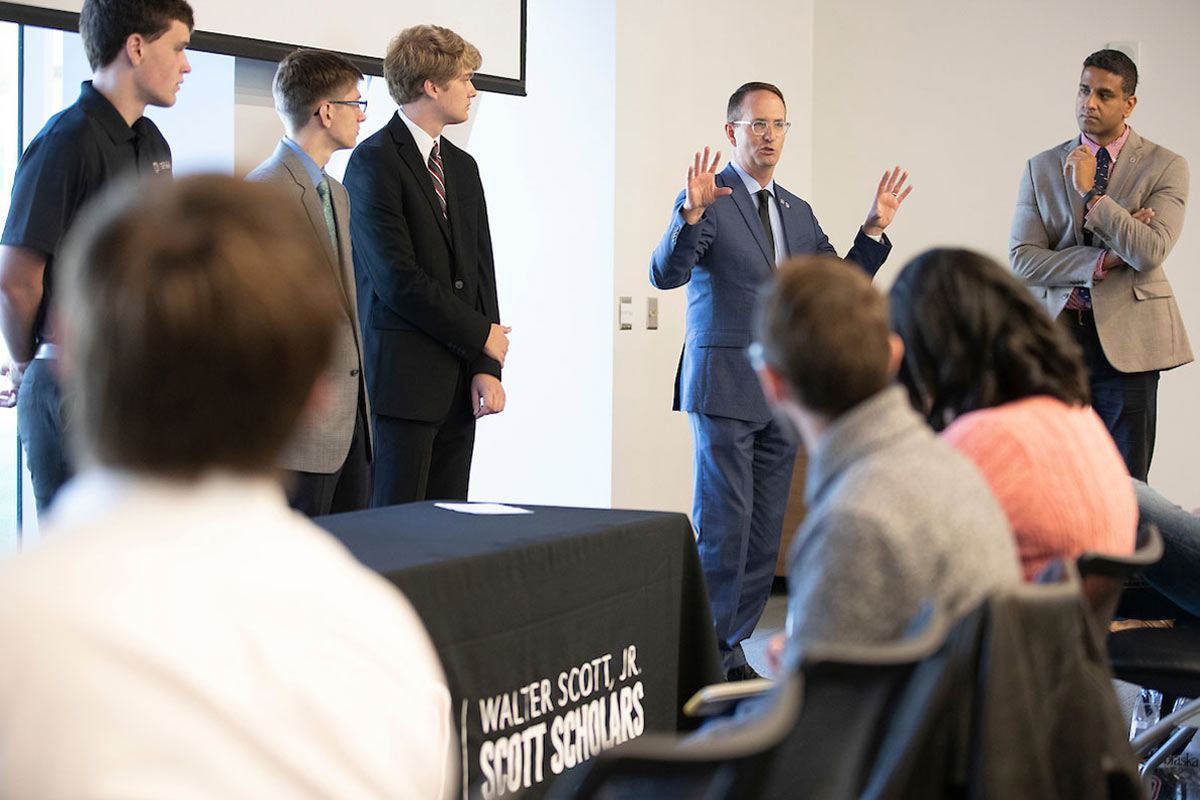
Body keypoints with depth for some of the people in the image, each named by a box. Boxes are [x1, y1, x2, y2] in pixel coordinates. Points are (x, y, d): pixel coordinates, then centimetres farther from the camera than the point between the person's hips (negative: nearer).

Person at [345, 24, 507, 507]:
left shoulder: (463, 167, 18)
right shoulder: (374, 162, -8)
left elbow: (480, 269, 14)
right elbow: (397, 279, -15)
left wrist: (487, 368, 2)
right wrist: (481, 336, -7)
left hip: (459, 379, 7)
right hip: (401, 377, -7)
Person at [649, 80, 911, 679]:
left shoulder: (798, 213, 17)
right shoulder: (707, 200, -4)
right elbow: (665, 274, -17)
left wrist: (873, 231, 4)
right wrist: (692, 213, -31)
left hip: (784, 392, 7)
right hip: (723, 387, -6)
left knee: (765, 532, 8)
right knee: (722, 526, -7)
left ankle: (731, 647, 17)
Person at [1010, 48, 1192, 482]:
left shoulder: (1165, 166, 1)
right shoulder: (1041, 168, 9)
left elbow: (1150, 253, -13)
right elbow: (1022, 259, -1)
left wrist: (1091, 193, -15)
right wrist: (1103, 260, -10)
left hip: (1125, 338, -2)